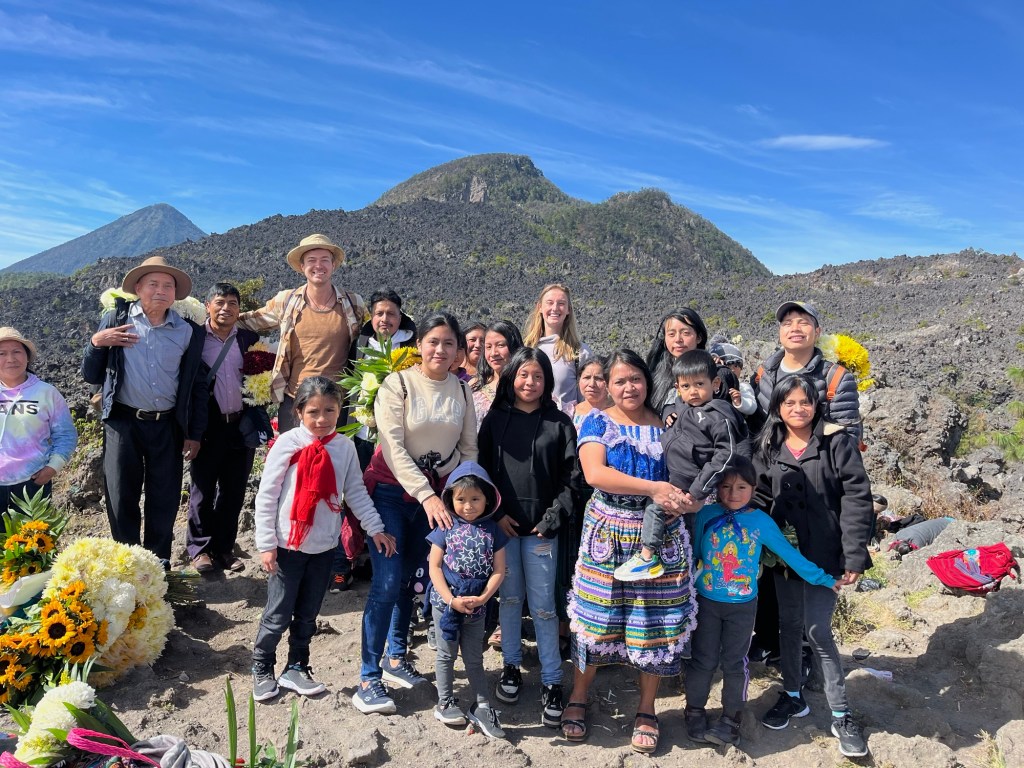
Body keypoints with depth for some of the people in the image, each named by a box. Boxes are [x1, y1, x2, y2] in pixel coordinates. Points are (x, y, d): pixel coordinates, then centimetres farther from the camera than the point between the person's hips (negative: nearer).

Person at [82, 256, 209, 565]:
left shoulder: (188, 330, 2)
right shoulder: (116, 319, 1)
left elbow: (198, 385, 6)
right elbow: (91, 376, 4)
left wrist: (195, 433, 4)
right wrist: (96, 342, -14)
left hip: (167, 425, 1)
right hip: (123, 422, 0)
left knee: (164, 499, 7)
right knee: (121, 496, 5)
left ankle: (158, 563, 23)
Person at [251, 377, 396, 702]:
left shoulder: (344, 446, -2)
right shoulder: (288, 444, -12)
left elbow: (356, 492, 6)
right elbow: (266, 496, -9)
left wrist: (375, 528, 1)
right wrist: (266, 544, -10)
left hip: (324, 546, 3)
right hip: (288, 544, -3)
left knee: (308, 614, 15)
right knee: (278, 614, 6)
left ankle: (296, 669, 32)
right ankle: (261, 669, 29)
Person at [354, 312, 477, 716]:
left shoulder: (462, 390, 3)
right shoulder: (397, 384, -11)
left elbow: (469, 448, 6)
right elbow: (393, 447, -17)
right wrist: (426, 495, -22)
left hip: (437, 496, 4)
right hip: (392, 491, -4)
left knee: (410, 578, 14)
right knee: (387, 583, -8)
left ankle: (395, 658, 31)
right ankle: (368, 679, 3)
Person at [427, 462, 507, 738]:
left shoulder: (492, 531, -3)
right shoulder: (446, 528, -6)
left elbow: (498, 570, -4)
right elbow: (434, 567, -9)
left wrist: (482, 598, -16)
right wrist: (451, 600, -17)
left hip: (476, 605, 1)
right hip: (446, 601, -1)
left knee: (474, 657, 12)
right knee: (447, 654, 11)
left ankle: (481, 706, 21)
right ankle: (445, 702, 25)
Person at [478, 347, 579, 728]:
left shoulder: (559, 422, 2)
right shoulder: (495, 418, 5)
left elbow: (570, 476, 0)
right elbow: (483, 468, 4)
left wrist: (555, 515, -10)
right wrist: (495, 513, -4)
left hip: (542, 527, -1)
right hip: (503, 522, 1)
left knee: (543, 606, 2)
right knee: (509, 598, 12)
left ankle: (552, 682, 13)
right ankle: (511, 665, 29)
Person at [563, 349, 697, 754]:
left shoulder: (666, 424, 7)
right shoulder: (596, 422, 0)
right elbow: (594, 473, -17)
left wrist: (685, 500, -14)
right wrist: (653, 488, -23)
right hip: (607, 535, -2)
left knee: (655, 622, 7)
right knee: (596, 618, 5)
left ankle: (646, 712, 26)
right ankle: (577, 700, 27)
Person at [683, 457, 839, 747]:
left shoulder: (761, 521, -6)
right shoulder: (706, 515, -6)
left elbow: (789, 554, 2)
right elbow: (693, 554, 4)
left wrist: (823, 579, 6)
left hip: (742, 606, 0)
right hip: (706, 601, 0)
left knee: (734, 662, 8)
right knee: (703, 660, 8)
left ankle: (731, 719, 24)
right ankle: (695, 712, 27)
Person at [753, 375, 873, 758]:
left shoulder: (837, 441, -8)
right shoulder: (768, 447, 4)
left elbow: (856, 497, -10)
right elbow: (759, 498, 6)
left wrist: (854, 555, -14)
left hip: (824, 552, -4)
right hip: (784, 551, 4)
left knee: (818, 630, -2)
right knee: (789, 624, 14)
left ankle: (841, 715, 15)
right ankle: (792, 696, 33)